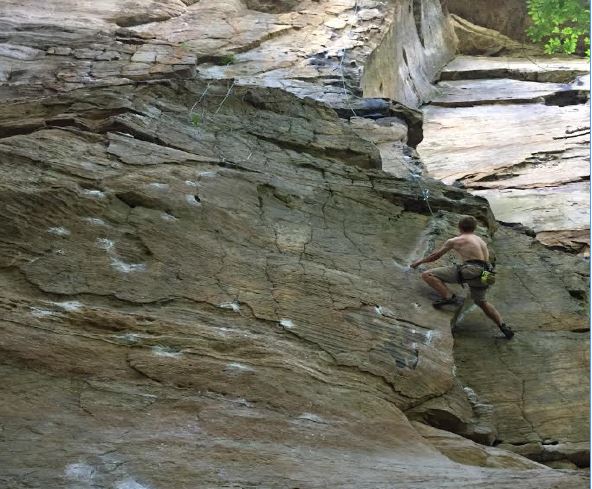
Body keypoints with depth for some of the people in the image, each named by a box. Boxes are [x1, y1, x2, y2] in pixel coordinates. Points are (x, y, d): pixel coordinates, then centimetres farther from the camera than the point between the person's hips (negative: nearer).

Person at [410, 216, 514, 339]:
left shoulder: (454, 241, 9)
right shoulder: (482, 242, 25)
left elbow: (435, 256, 19)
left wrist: (420, 261, 35)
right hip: (483, 273, 7)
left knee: (427, 275, -6)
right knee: (481, 302, 33)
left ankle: (449, 297, -22)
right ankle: (503, 326, 29)